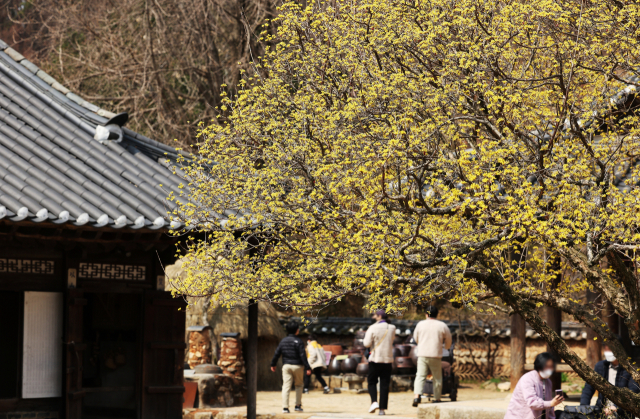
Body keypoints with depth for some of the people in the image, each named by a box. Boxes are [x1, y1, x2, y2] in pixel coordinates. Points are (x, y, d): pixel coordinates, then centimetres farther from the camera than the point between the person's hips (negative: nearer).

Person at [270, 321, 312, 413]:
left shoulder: (283, 341, 4)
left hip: (286, 366, 3)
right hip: (297, 366, -3)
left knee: (286, 386, -1)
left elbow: (277, 353, 7)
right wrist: (307, 368, -12)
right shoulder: (299, 342, -9)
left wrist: (273, 364, 20)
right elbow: (303, 356, -14)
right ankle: (298, 405, 14)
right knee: (298, 386, 16)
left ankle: (285, 407, -9)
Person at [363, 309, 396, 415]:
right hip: (388, 360, 3)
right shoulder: (392, 328, 4)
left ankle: (374, 402, -9)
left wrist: (366, 337, 8)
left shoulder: (373, 328, -9)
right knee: (385, 384, 5)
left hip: (375, 359, -3)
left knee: (372, 381, 11)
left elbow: (367, 344, -10)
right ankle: (382, 408, 2)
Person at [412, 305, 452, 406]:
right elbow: (448, 339, 13)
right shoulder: (442, 326, 2)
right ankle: (437, 399, 14)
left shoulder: (420, 324, 6)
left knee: (420, 376, -1)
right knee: (437, 378, 10)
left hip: (422, 355, 1)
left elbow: (416, 338, 19)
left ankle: (417, 396, -20)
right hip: (435, 355, -1)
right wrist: (447, 346, 37)